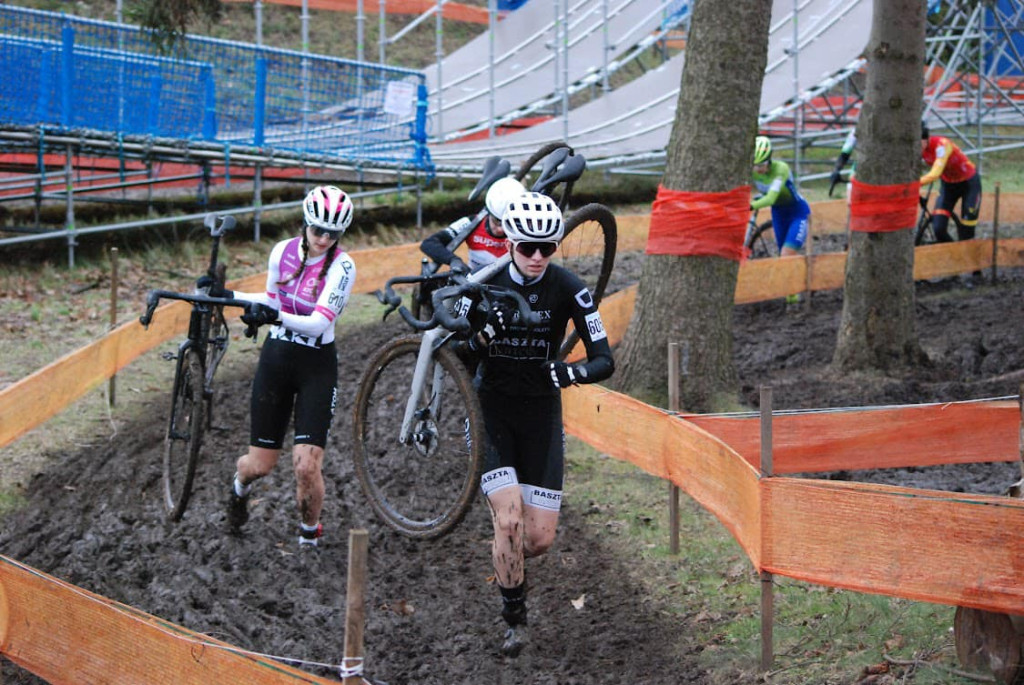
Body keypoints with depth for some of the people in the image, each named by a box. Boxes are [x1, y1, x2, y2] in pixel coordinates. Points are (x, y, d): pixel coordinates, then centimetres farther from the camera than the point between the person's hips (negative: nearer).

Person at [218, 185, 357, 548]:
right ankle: (240, 487, 45)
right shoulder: (283, 251, -2)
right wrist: (227, 295, 10)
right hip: (276, 358, 3)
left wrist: (278, 317, -41)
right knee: (260, 464, 7)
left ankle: (310, 529, 15)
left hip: (316, 367, -3)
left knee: (307, 466, -14)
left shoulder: (341, 266, -15)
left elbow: (318, 323, -26)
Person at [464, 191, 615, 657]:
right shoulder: (485, 283, -11)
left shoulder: (568, 289, -12)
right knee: (509, 520, -17)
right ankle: (515, 620, 3)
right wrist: (484, 335, -29)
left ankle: (508, 562, 35)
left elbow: (605, 360, -13)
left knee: (541, 539, -2)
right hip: (492, 408, -1)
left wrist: (571, 371, -34)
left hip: (541, 412, 1)